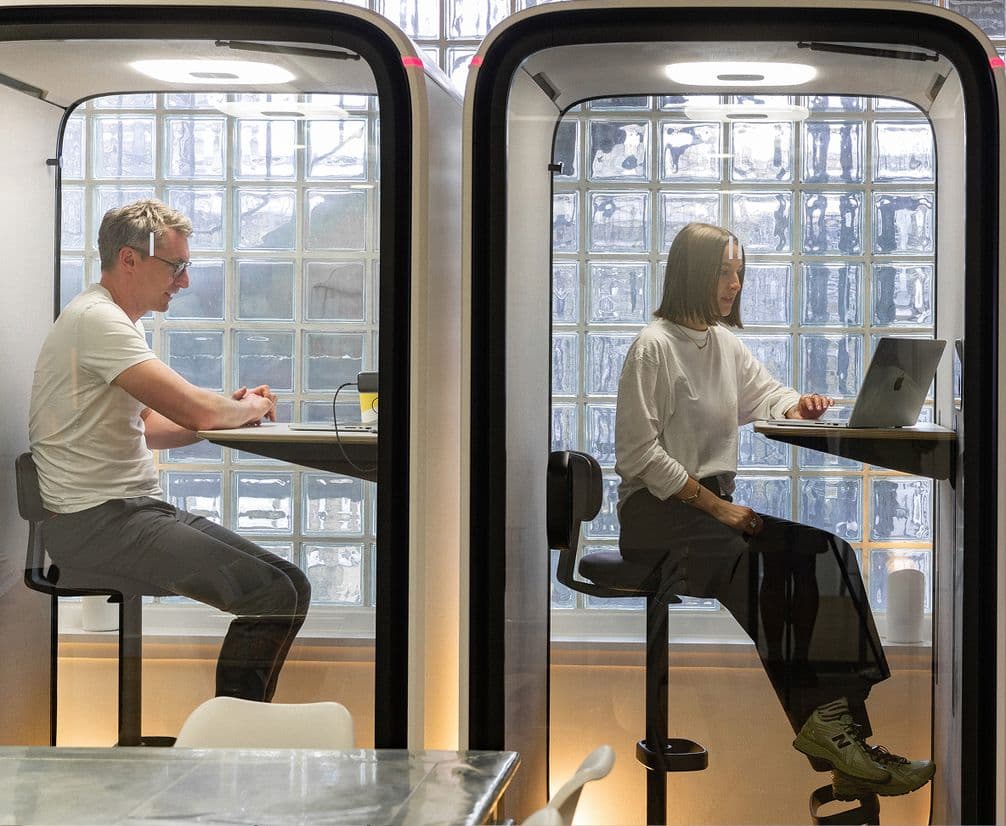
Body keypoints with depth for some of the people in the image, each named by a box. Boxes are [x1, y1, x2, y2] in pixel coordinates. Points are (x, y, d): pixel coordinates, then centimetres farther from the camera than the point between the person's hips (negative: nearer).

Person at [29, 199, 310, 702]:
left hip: (140, 508, 10)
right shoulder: (96, 319, -14)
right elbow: (196, 411, -22)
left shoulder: (120, 322, 20)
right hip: (96, 521, -10)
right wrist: (249, 409, 0)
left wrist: (234, 410, 10)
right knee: (276, 596, -20)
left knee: (290, 583, 1)